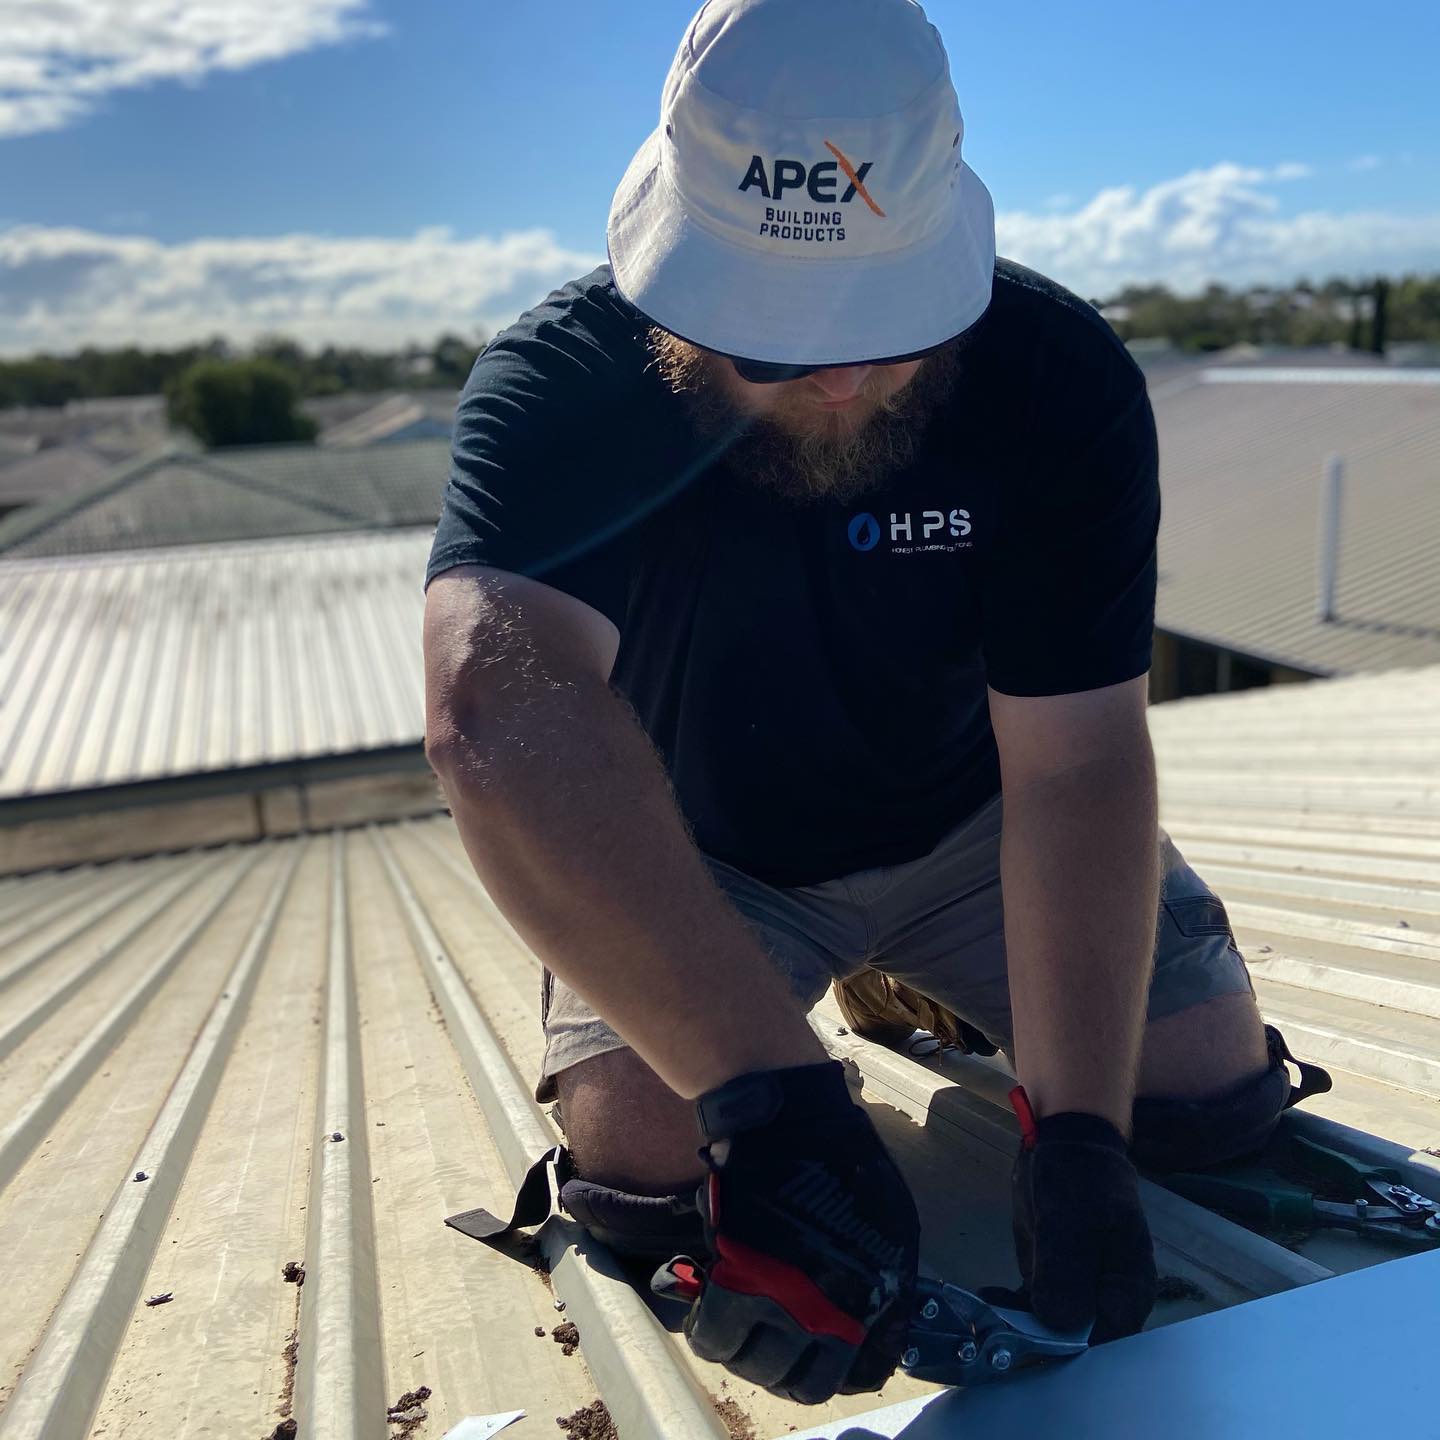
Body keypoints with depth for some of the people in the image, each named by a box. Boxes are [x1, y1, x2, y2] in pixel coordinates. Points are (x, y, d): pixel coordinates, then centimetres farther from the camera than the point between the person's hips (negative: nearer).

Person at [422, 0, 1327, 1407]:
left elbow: (1074, 764, -24)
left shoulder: (1062, 380, -23)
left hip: (965, 817, 2)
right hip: (689, 850, -1)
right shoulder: (560, 379, -29)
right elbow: (498, 707, -48)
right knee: (641, 1163, -20)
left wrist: (1077, 1132, -31)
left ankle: (922, 1001, 25)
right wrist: (772, 1104, -57)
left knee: (1215, 1089, -4)